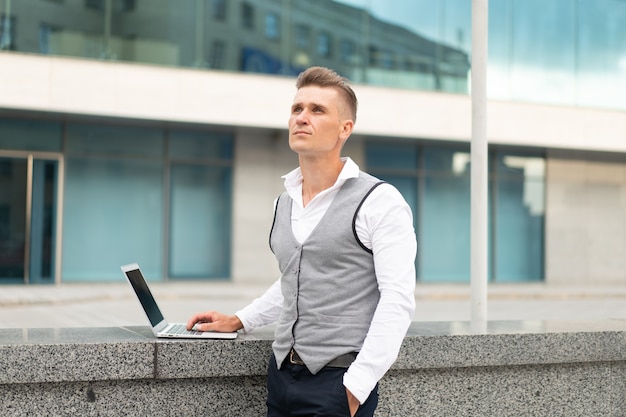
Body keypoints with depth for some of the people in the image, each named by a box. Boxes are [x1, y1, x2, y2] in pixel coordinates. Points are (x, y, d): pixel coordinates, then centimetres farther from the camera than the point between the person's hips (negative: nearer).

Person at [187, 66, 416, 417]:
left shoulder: (379, 201, -9)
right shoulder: (285, 203, 11)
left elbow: (397, 301, -15)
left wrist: (356, 386, -19)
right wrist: (239, 321, 15)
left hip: (339, 379, -6)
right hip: (281, 374, 6)